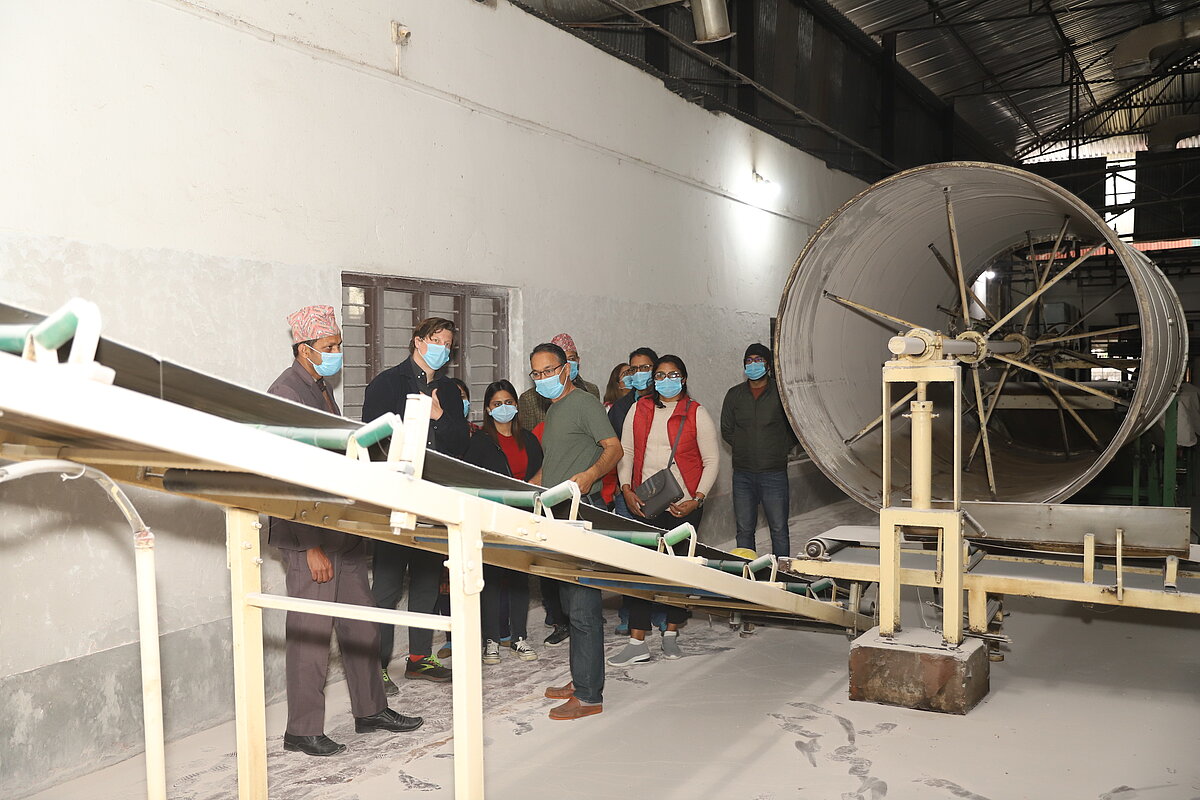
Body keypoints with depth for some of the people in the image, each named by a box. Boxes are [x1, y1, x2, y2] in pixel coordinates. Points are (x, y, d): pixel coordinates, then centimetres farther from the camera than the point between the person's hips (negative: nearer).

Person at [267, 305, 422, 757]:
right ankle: (302, 732, 12)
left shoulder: (322, 389, 15)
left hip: (343, 529, 9)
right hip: (309, 535, -9)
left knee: (360, 625, 15)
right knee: (311, 633, -1)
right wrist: (311, 546, -20)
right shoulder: (286, 393, -14)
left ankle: (371, 711, 27)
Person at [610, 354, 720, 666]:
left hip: (683, 506, -1)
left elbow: (711, 460, 1)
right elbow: (625, 451, 10)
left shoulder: (696, 414, 1)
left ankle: (671, 634, 22)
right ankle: (637, 643, -3)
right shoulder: (639, 410, 8)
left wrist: (698, 499, -9)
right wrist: (627, 489, -3)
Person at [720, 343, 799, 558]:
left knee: (779, 530, 1)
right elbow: (726, 430, 16)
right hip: (743, 474, 3)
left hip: (774, 473, -3)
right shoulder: (734, 395, 8)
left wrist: (781, 450, 0)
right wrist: (744, 448, 7)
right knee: (744, 530, 8)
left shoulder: (781, 392, -2)